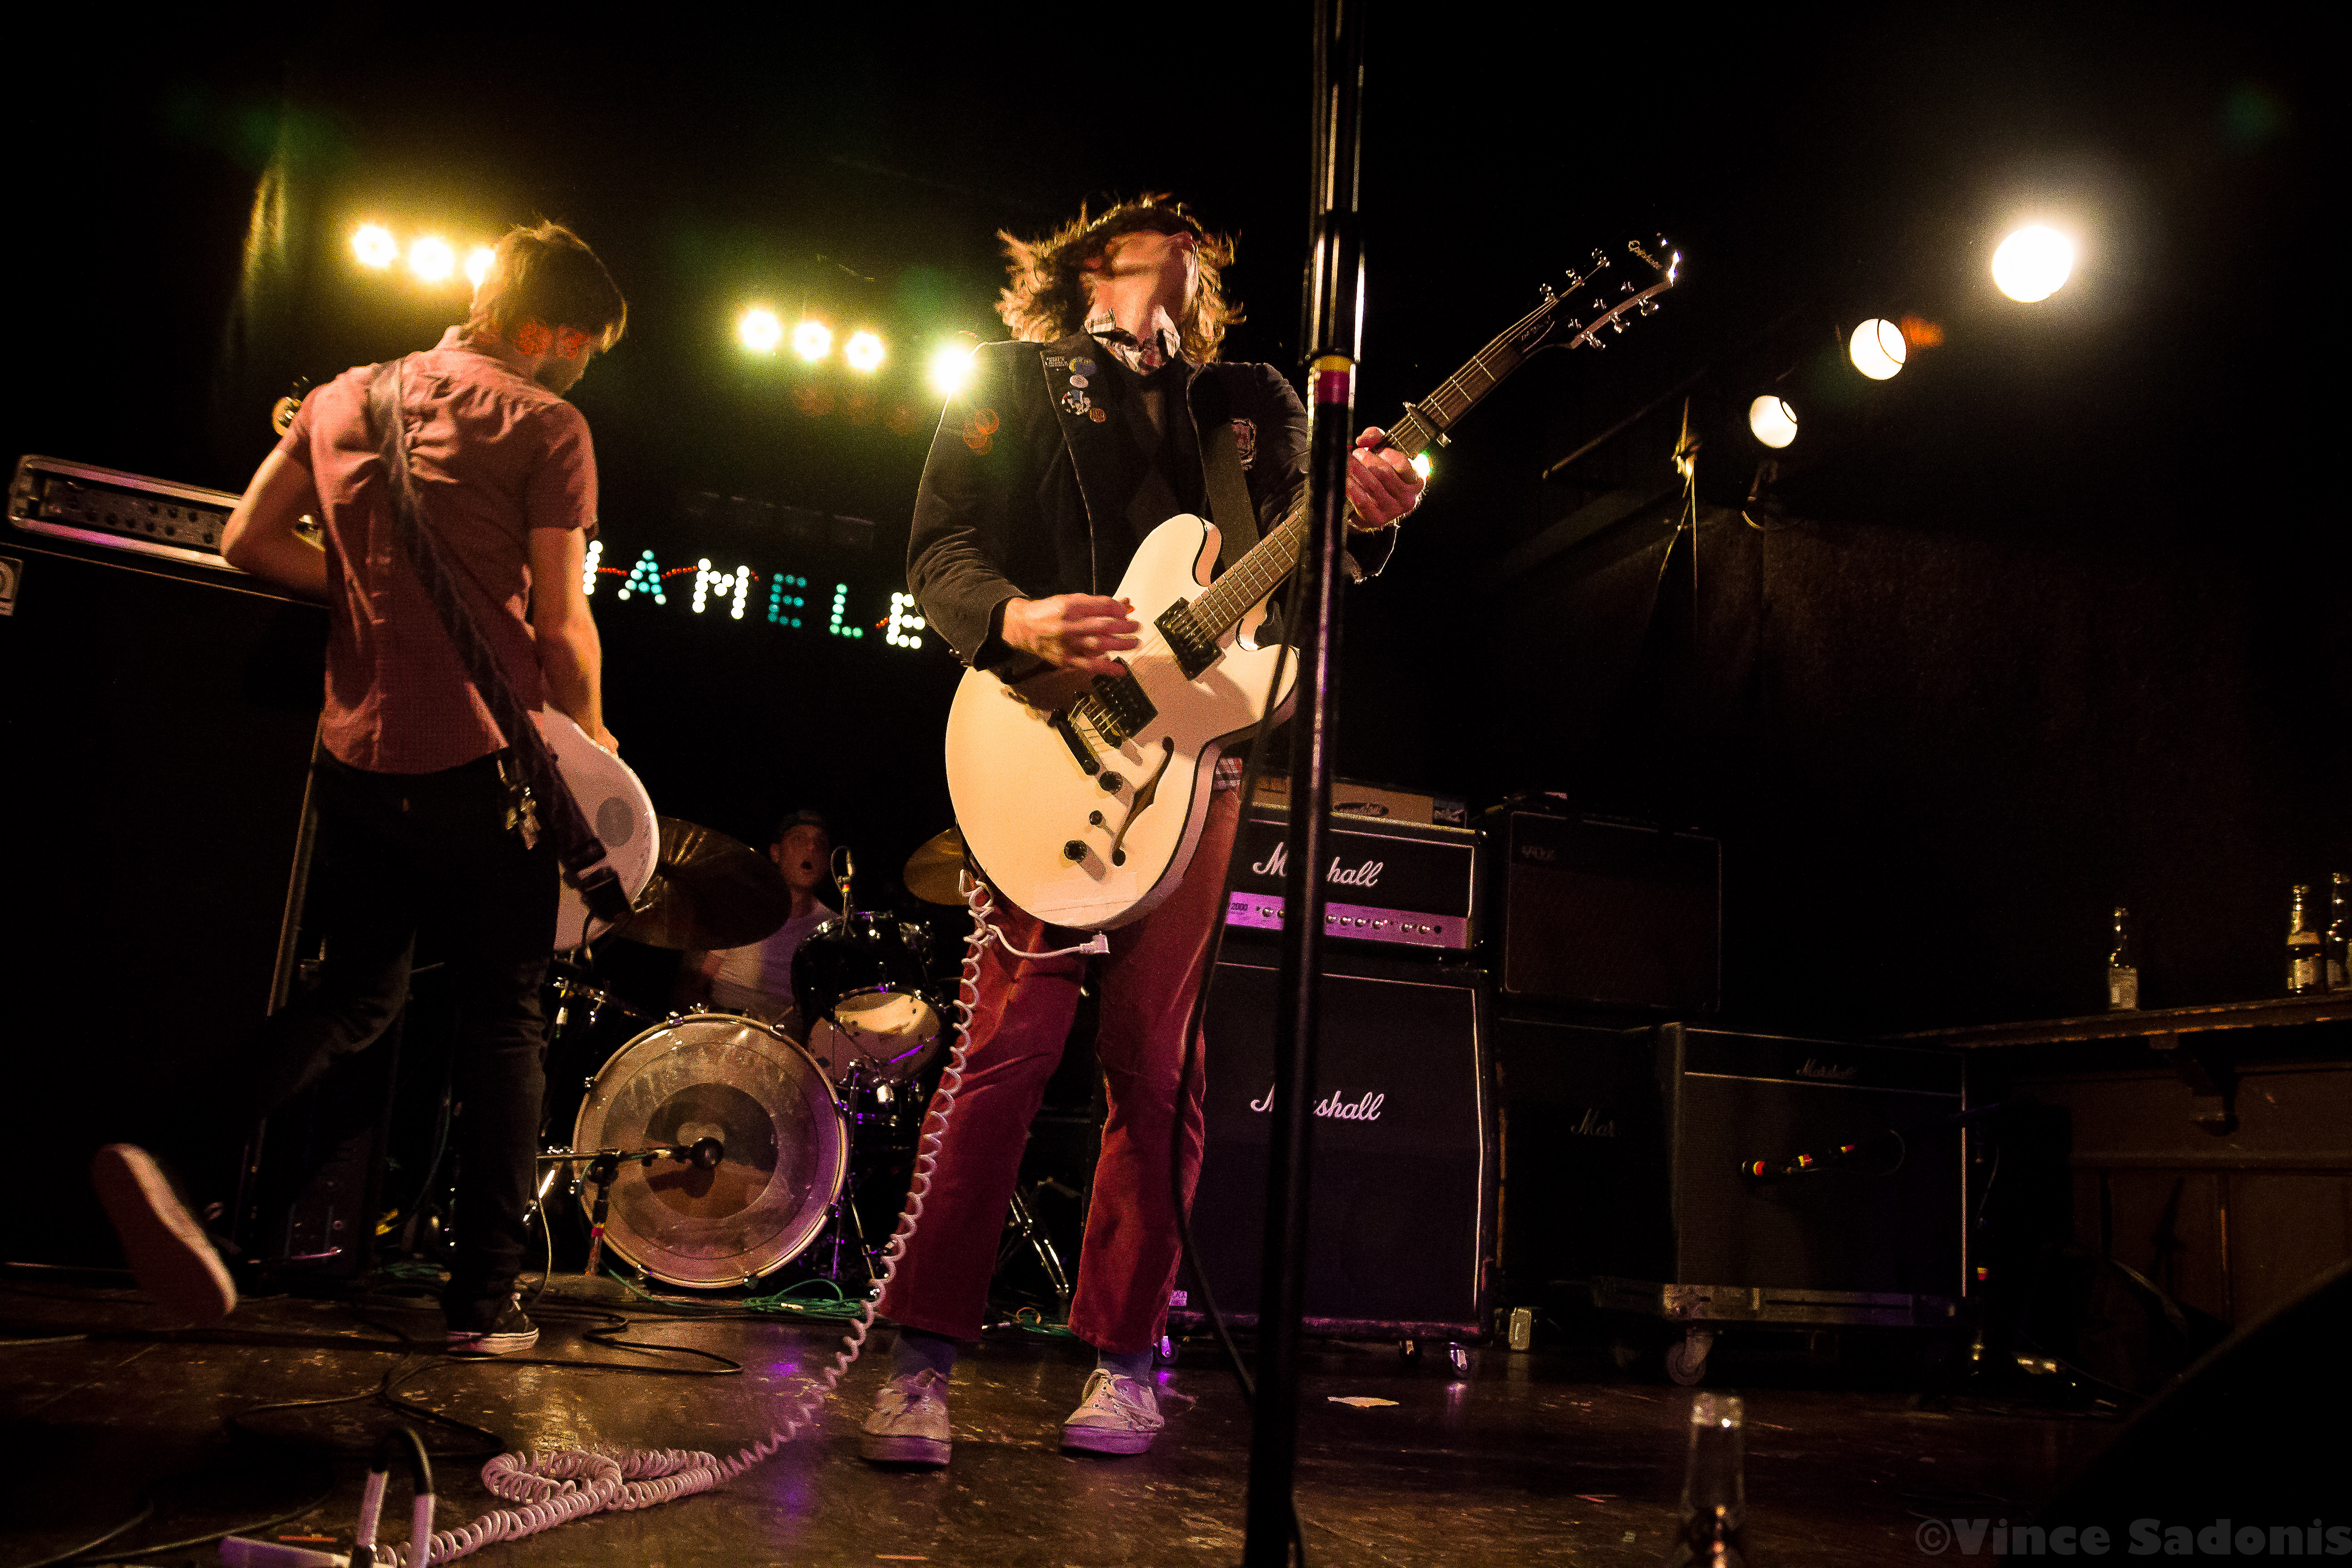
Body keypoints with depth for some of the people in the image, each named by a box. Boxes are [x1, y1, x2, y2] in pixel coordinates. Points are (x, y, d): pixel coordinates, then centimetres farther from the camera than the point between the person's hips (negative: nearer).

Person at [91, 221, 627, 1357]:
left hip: (354, 752, 5)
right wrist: (590, 746, 6)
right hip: (481, 760, -5)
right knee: (504, 1017, 5)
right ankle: (483, 1300, 7)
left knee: (358, 994, 20)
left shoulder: (342, 398, 13)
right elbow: (560, 625, -8)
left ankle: (173, 1150, -2)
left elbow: (248, 540, 12)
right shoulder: (544, 425, -4)